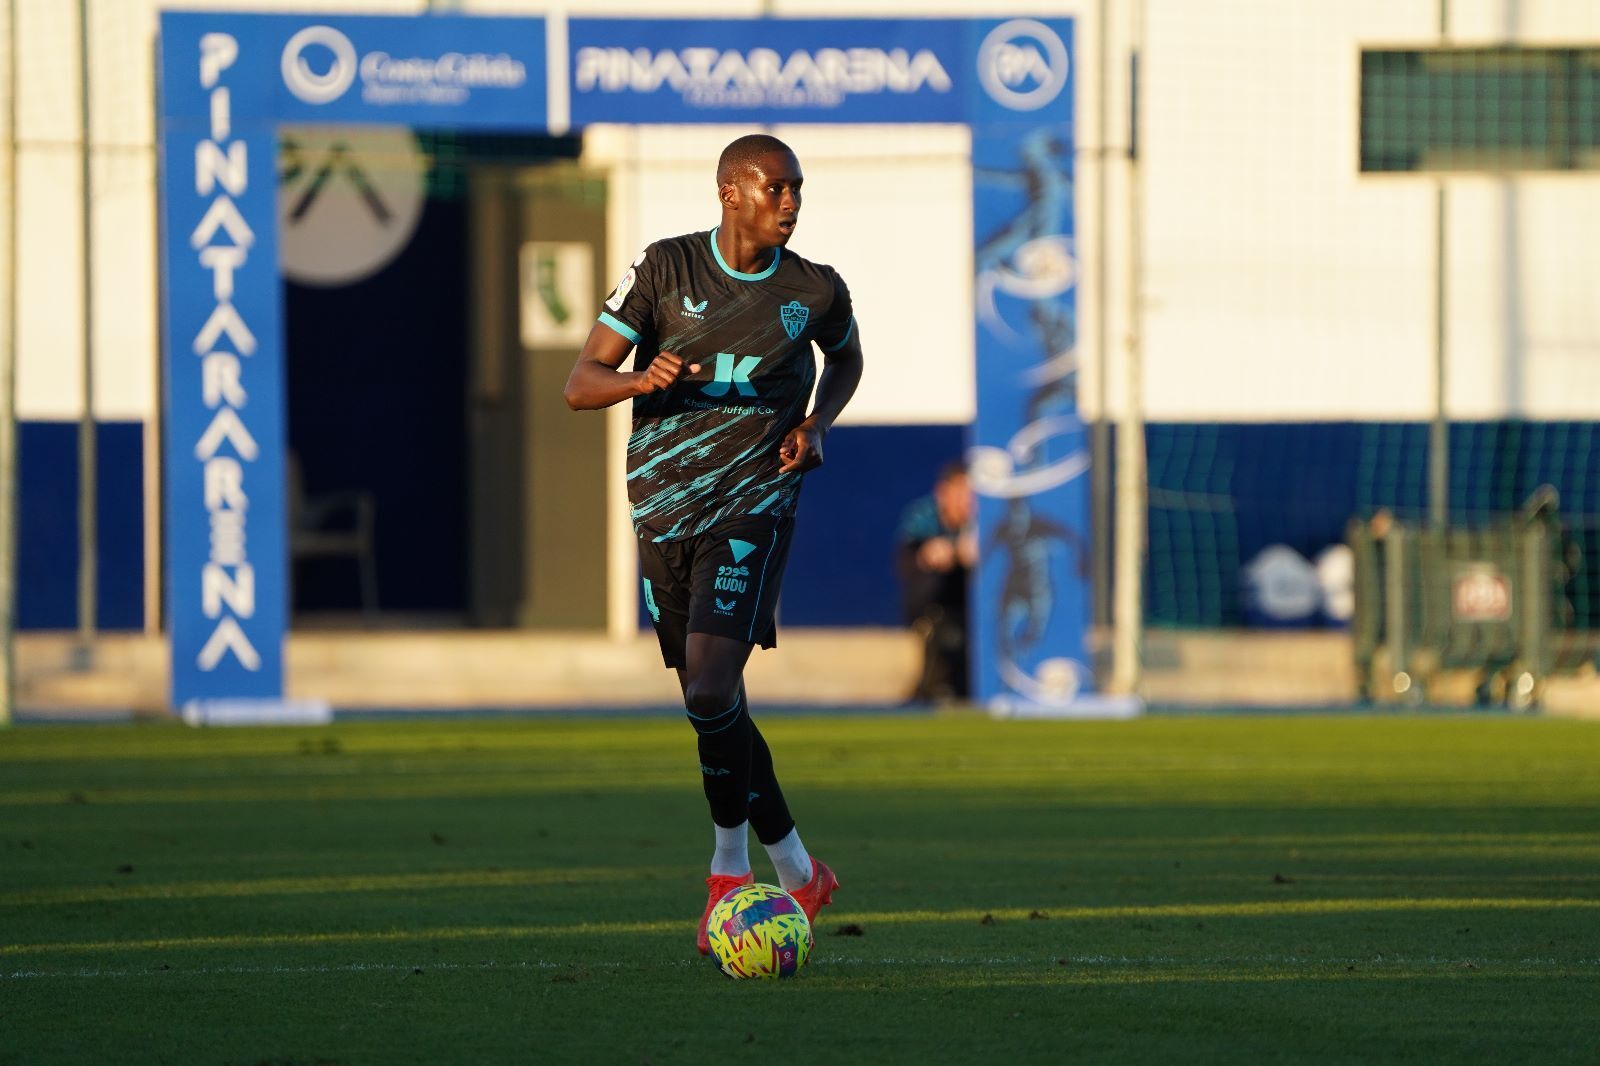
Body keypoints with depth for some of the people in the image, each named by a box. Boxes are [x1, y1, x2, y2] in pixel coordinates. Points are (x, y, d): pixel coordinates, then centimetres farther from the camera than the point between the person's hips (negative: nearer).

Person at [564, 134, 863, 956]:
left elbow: (846, 358, 22)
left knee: (711, 689, -20)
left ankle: (730, 872, -5)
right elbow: (581, 385, -5)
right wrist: (643, 380, -27)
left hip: (754, 510, -2)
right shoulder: (664, 269, -4)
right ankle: (796, 873, 27)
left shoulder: (815, 291, -2)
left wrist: (816, 423, 2)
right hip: (663, 510, 2)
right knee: (715, 707, 10)